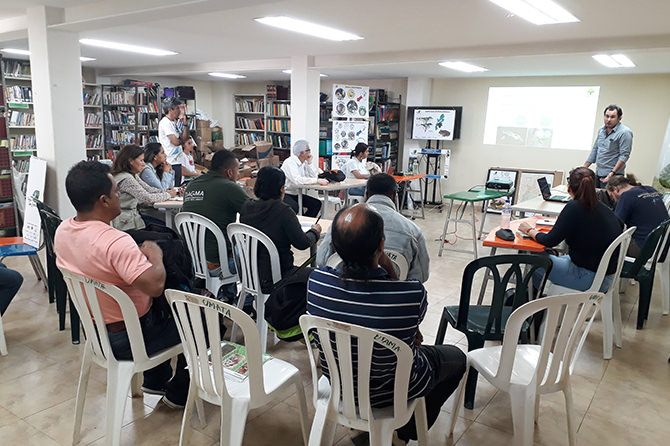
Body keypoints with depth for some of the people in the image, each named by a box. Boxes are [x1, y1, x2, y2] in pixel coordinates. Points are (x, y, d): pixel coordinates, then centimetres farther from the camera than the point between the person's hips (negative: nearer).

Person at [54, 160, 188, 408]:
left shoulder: (62, 231, -5)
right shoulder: (115, 242, -34)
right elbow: (155, 285, -39)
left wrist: (139, 255, 6)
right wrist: (155, 256, -20)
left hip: (93, 330, 8)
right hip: (125, 340, -8)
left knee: (159, 309, 32)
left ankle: (155, 380, 41)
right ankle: (178, 393, 25)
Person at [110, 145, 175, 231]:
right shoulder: (126, 179, -23)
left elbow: (148, 189, 8)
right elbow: (147, 198, -25)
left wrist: (167, 191, -5)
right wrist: (168, 194, -12)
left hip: (133, 214, 9)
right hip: (126, 223, -9)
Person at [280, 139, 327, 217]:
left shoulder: (304, 163, 7)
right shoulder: (290, 162, -18)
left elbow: (314, 176, 1)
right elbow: (297, 180, -34)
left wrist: (309, 163, -6)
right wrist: (317, 181, -37)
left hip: (296, 194, 8)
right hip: (285, 195, -8)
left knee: (317, 204, -7)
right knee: (295, 207, -35)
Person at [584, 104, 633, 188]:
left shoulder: (625, 132, -11)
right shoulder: (601, 130, 13)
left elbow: (624, 156, -16)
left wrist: (612, 173, -24)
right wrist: (584, 168, 15)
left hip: (611, 176, -7)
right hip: (598, 174, 7)